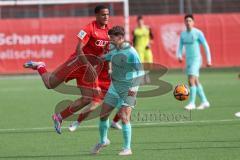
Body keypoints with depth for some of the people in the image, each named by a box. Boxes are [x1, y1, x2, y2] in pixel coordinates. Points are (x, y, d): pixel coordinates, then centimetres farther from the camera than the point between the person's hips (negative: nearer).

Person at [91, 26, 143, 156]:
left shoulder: (130, 52, -17)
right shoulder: (113, 49, 4)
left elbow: (140, 72, -17)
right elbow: (106, 57, 28)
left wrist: (134, 87, -23)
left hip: (128, 88, -7)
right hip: (115, 86, 7)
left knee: (124, 117, -14)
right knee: (103, 114, 8)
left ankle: (127, 148, -3)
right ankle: (103, 141, 31)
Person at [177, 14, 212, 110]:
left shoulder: (198, 33, -8)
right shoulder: (183, 34, 9)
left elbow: (206, 46, -5)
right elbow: (180, 48, 12)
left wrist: (209, 60, -7)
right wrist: (179, 56, -9)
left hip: (196, 59, -7)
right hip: (188, 60, 7)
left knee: (191, 81, -18)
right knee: (196, 82, 10)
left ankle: (192, 103, -17)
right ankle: (204, 102, 20)